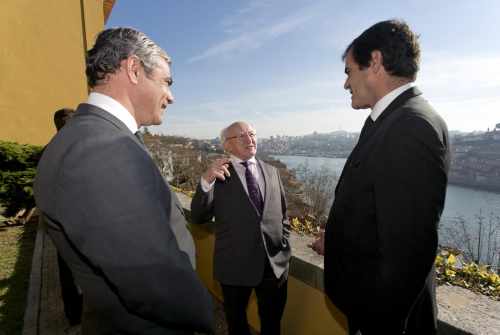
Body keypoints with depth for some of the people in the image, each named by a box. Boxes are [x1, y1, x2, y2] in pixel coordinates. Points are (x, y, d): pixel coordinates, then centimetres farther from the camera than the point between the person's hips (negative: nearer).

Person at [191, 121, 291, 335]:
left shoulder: (272, 172, 4)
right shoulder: (218, 174, -7)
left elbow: (283, 214, 11)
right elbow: (198, 218, -13)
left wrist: (284, 248, 3)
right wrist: (206, 181, -28)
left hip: (275, 263, 3)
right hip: (235, 265, -2)